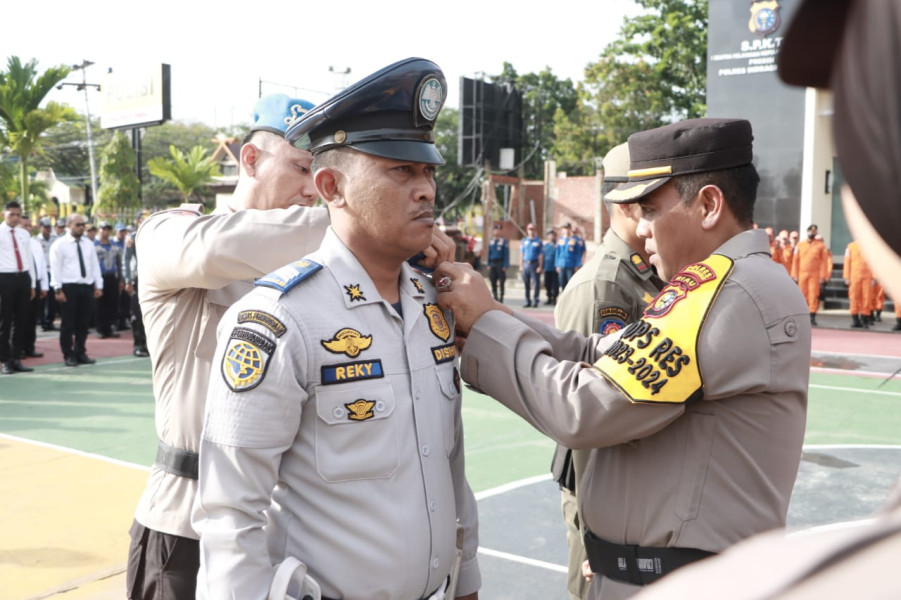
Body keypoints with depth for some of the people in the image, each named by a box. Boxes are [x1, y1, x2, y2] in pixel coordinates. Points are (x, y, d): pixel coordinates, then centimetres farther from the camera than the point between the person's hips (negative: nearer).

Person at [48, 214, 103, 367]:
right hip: (69, 287, -5)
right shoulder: (60, 244, -3)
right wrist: (58, 290, -13)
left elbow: (95, 265, 14)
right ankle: (69, 355, 10)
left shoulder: (88, 243, 13)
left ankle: (81, 353, 20)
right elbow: (55, 268, -7)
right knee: (68, 324, 2)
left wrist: (98, 286, 8)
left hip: (87, 287, 5)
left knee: (84, 323, 9)